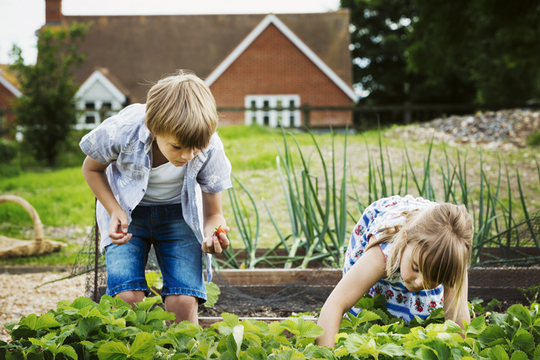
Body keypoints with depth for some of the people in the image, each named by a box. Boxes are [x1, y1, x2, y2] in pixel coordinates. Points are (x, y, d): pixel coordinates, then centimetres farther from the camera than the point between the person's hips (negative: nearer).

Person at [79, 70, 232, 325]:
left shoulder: (211, 149, -27)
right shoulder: (121, 132, -31)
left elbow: (213, 213, -13)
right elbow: (92, 168, -6)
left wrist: (214, 233, -37)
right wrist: (114, 211, -22)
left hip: (178, 213, 1)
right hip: (126, 210, 0)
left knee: (183, 303, -19)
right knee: (127, 298, -21)